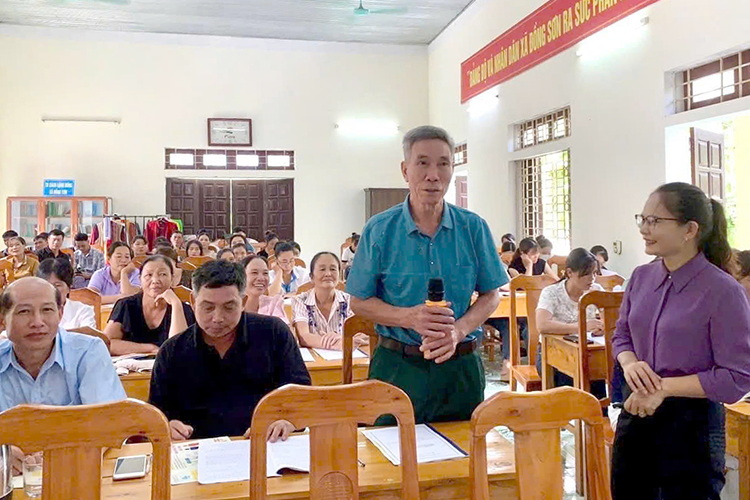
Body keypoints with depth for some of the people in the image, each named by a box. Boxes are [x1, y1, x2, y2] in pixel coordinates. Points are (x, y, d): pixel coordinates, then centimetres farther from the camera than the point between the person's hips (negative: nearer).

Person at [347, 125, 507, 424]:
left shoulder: (473, 228, 0)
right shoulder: (379, 231, -4)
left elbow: (491, 295, 5)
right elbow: (359, 302, -1)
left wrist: (459, 330, -13)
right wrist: (409, 318, -17)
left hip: (460, 367, 2)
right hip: (397, 367, -2)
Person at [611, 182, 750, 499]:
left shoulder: (723, 291, -16)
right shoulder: (641, 277, 2)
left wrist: (665, 387, -20)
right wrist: (629, 362, -9)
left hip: (691, 424, -5)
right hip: (635, 413, 6)